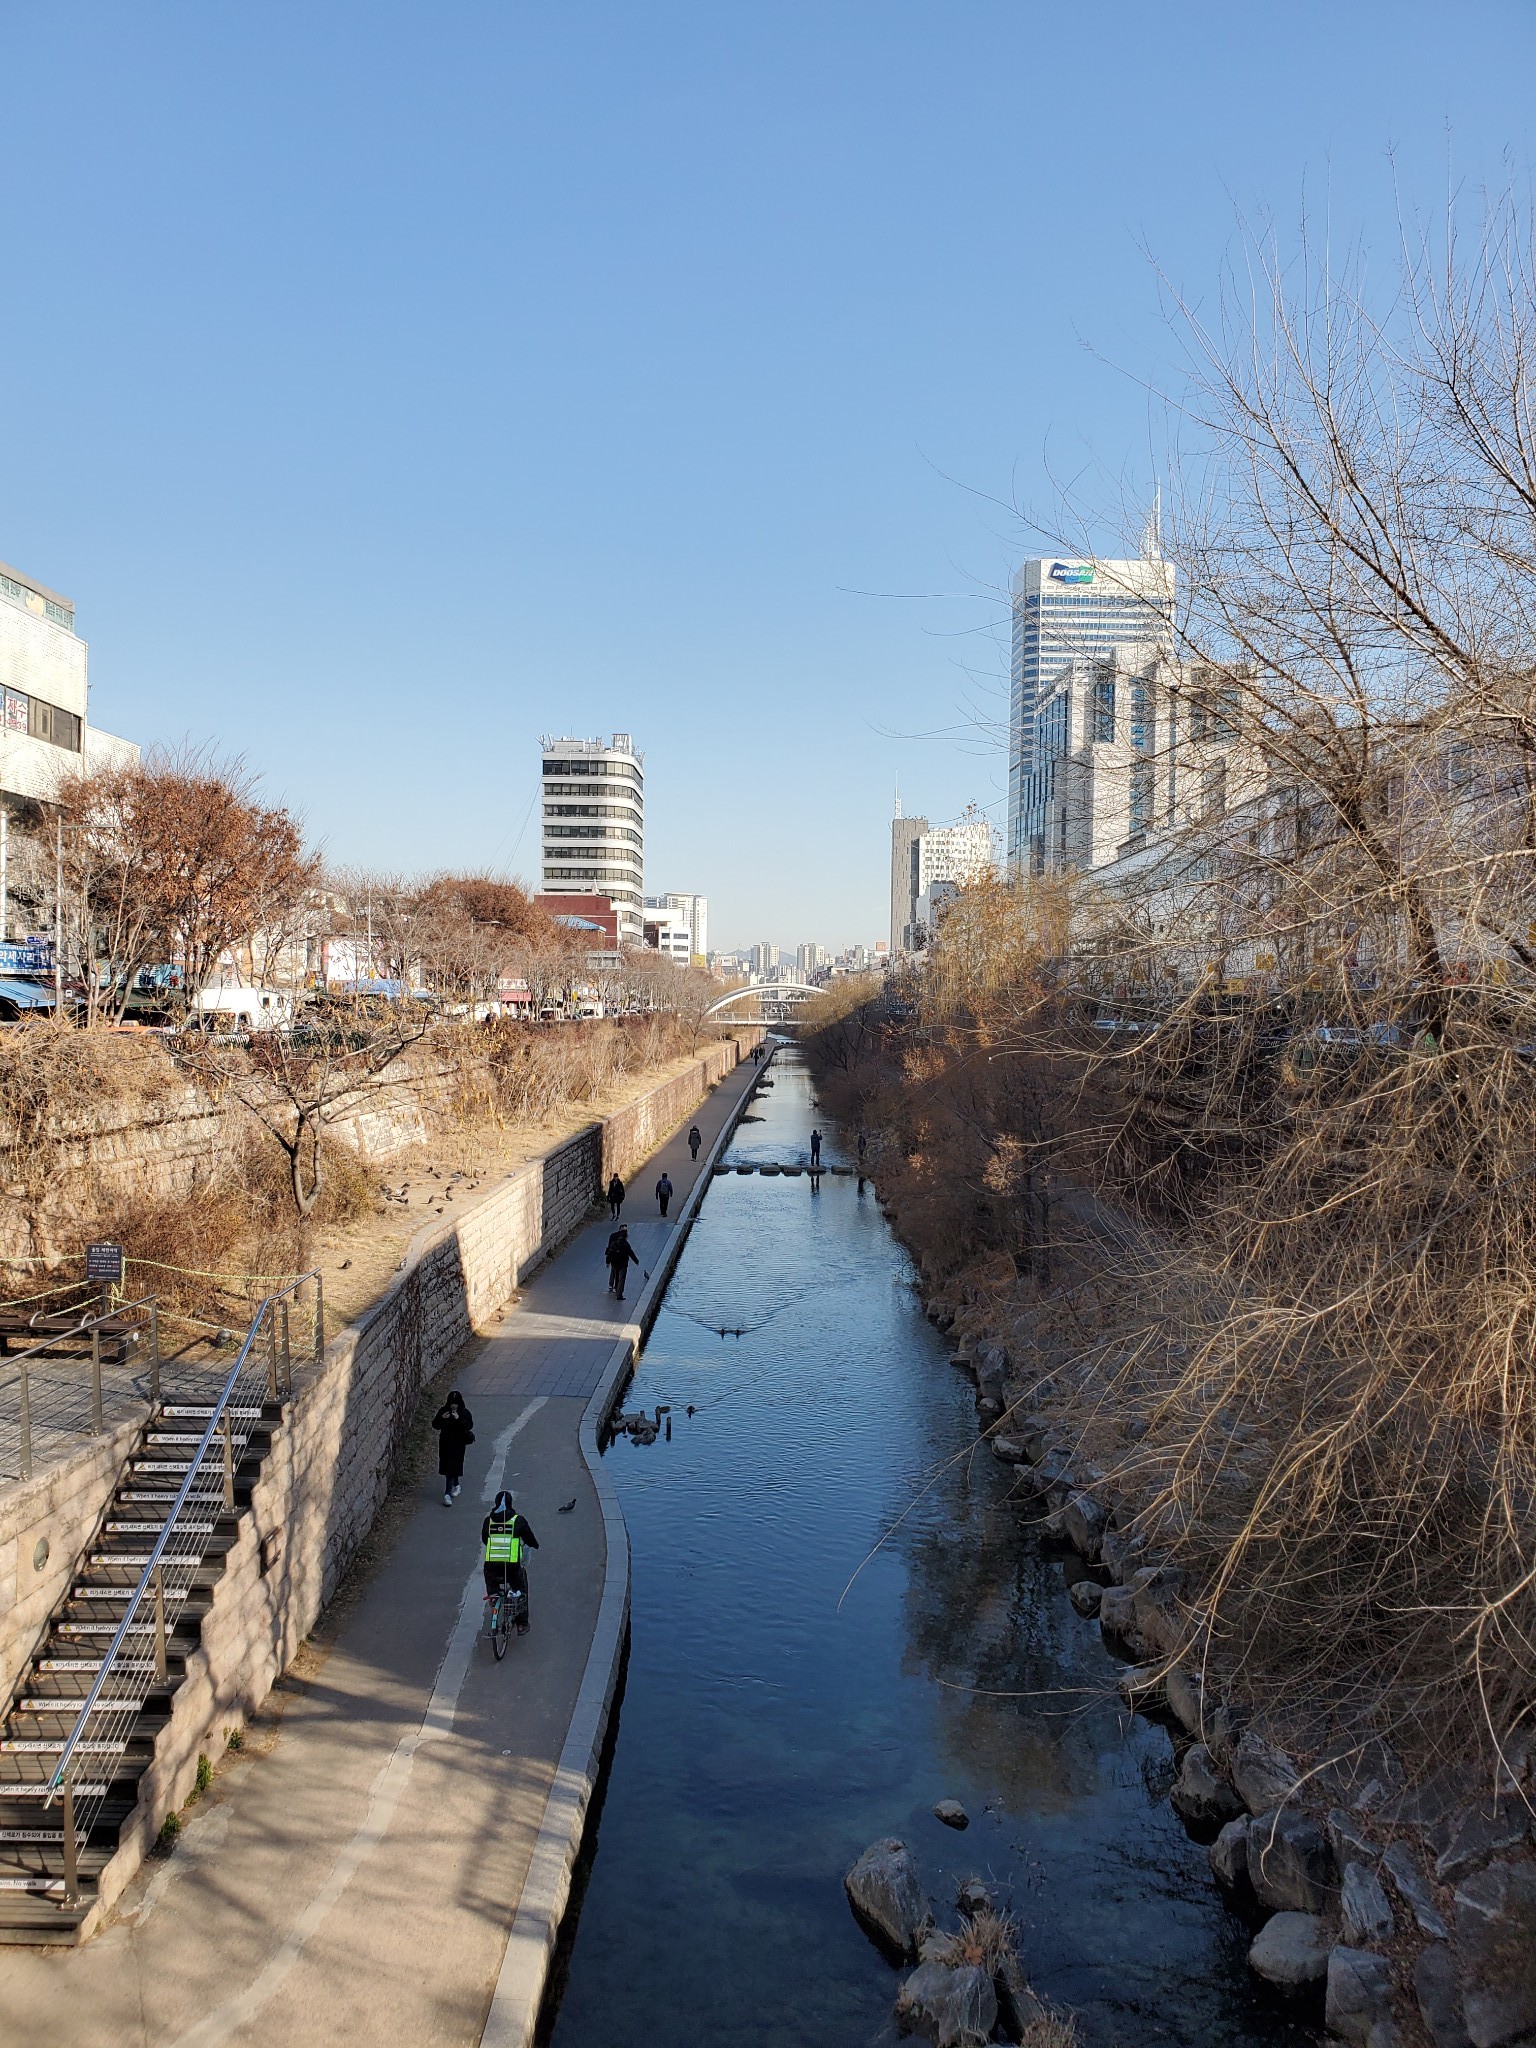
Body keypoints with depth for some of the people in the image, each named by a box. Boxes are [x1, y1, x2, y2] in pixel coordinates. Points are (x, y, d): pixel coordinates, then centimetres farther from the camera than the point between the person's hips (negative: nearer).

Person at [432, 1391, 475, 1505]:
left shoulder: (465, 1413, -7)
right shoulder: (443, 1411, 0)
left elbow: (469, 1426, -16)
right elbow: (435, 1425, -1)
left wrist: (459, 1419, -28)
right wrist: (442, 1418, -20)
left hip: (458, 1444, -4)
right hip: (445, 1443, 4)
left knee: (452, 1467, -9)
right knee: (446, 1466, 15)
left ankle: (447, 1494, -11)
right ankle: (456, 1485, 40)